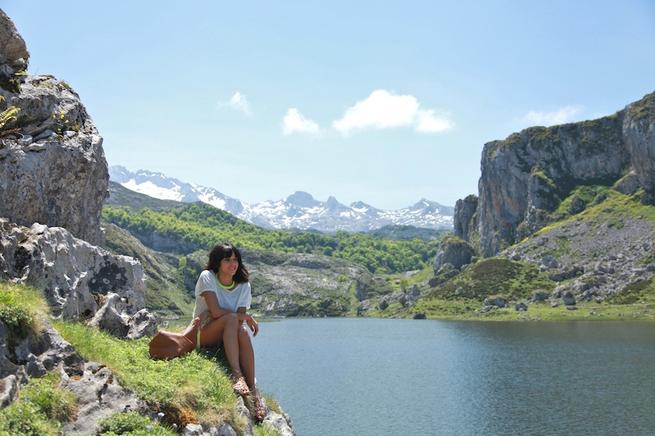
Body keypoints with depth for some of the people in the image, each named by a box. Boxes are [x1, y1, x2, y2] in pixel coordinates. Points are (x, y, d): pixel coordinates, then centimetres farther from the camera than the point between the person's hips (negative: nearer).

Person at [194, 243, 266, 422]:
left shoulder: (243, 286, -1)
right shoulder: (207, 277, -12)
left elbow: (240, 320, -8)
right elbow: (216, 311, -22)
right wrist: (247, 317, -17)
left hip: (228, 336, 3)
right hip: (204, 333, -3)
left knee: (243, 332, -32)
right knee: (231, 319, -32)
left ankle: (252, 389, -33)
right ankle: (236, 375, -42)